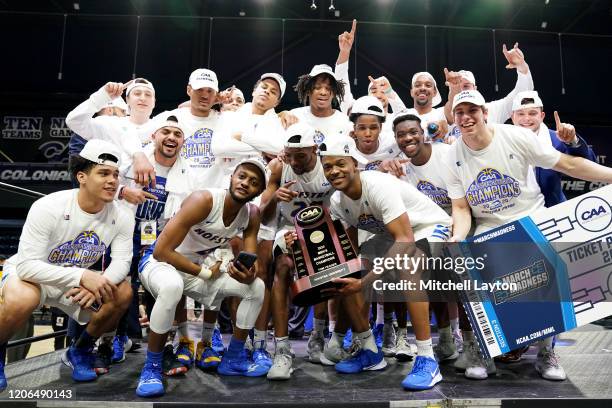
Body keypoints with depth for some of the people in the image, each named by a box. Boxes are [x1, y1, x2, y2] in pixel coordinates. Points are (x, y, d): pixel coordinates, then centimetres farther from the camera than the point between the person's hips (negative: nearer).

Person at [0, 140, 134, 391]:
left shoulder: (120, 218, -14)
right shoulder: (48, 208, -26)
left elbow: (122, 261, -16)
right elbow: (27, 265, -29)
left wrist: (98, 284, -38)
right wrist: (82, 276, -39)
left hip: (77, 281, 4)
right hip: (30, 275, -4)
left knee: (123, 293, -20)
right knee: (20, 301, -37)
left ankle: (80, 351, 6)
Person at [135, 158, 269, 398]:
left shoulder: (252, 214, -8)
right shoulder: (203, 200, -29)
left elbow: (252, 265, -7)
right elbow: (161, 251, -30)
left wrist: (248, 275, -32)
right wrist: (205, 272, -22)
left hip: (202, 267, 7)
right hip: (160, 262, -6)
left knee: (257, 287, -2)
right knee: (171, 287, -41)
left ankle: (233, 359, 13)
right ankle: (151, 367, -18)